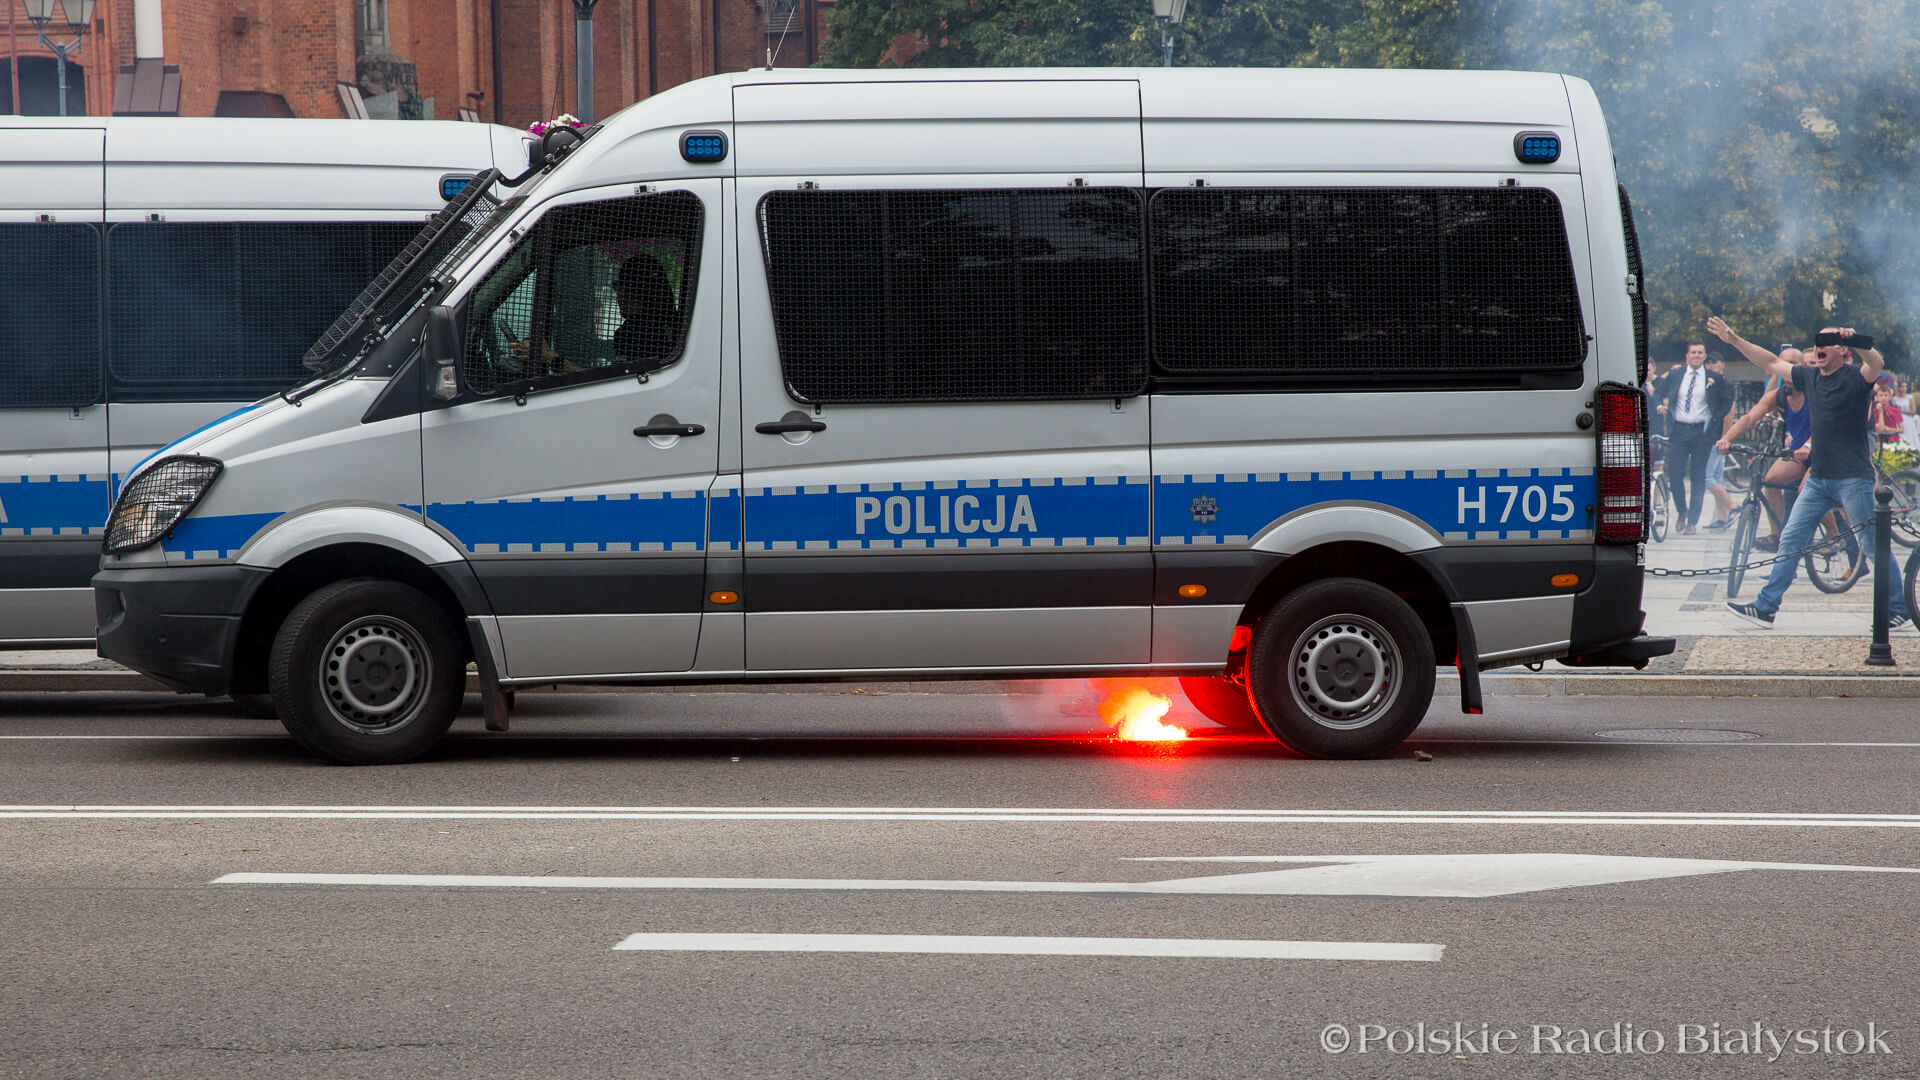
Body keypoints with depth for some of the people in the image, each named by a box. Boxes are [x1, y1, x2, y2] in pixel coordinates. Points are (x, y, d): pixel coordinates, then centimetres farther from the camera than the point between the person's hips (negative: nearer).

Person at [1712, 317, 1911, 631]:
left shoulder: (1855, 377, -9)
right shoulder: (1809, 376, 10)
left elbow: (1877, 364, -30)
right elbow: (1770, 363, 19)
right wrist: (1733, 339, 17)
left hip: (1853, 478, -7)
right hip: (1818, 477, 7)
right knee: (1790, 541, 6)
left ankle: (1899, 611, 7)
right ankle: (1766, 607, 10)